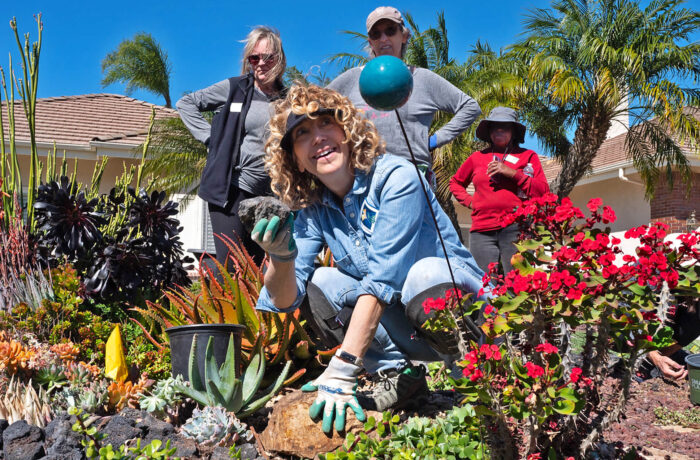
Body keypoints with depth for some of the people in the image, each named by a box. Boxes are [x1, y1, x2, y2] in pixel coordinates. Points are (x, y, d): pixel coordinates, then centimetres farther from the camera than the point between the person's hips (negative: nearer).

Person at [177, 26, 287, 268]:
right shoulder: (233, 88, 1)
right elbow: (186, 103, 7)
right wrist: (210, 137, -3)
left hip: (268, 194, 4)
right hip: (231, 189, -4)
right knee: (230, 266, -8)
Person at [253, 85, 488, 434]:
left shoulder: (395, 177, -19)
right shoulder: (312, 209, -1)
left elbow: (382, 279, -27)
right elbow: (285, 300, -8)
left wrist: (342, 370, -31)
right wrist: (280, 258, -31)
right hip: (393, 318, 6)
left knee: (425, 274, -36)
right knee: (317, 282, -12)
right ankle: (400, 373, -8)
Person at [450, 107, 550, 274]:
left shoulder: (528, 156, 15)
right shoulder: (477, 157, 19)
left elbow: (543, 192, 5)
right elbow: (455, 182, 33)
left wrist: (513, 173, -5)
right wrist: (468, 201, 15)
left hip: (516, 228, -2)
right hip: (482, 231, 2)